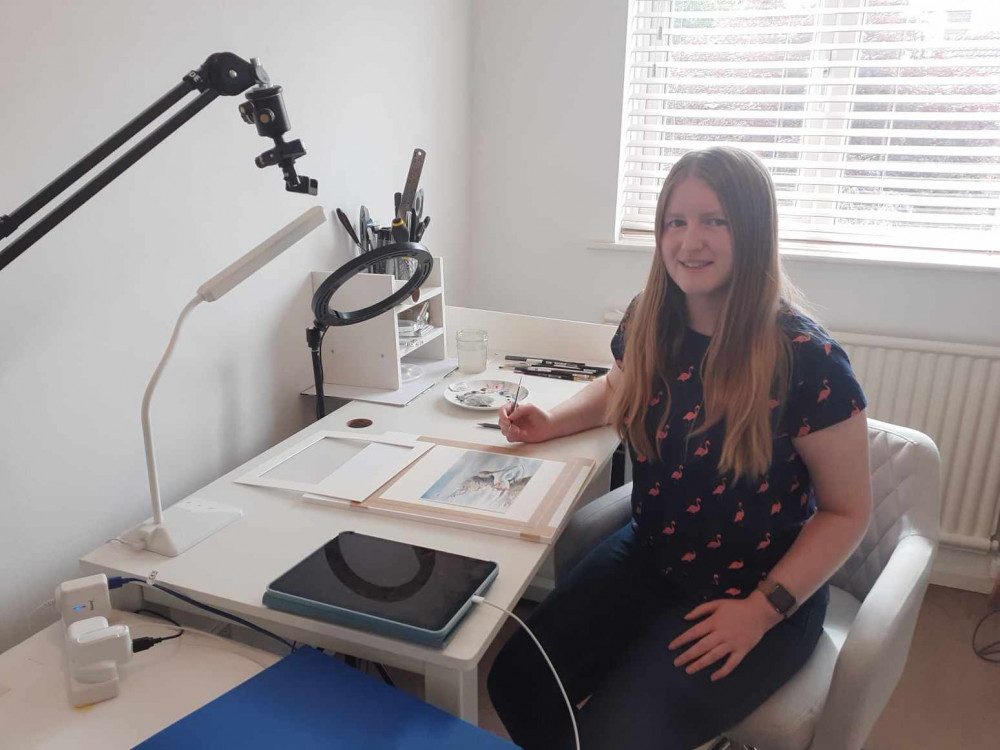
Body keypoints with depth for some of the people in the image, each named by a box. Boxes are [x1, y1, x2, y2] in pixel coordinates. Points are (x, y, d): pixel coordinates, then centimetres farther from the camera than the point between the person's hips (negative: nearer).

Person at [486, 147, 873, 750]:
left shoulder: (807, 359, -20)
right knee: (517, 683, -9)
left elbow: (847, 512, -9)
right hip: (647, 561, 5)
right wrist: (551, 424, 0)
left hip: (757, 593, -4)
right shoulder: (648, 323, -5)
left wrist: (762, 609, -16)